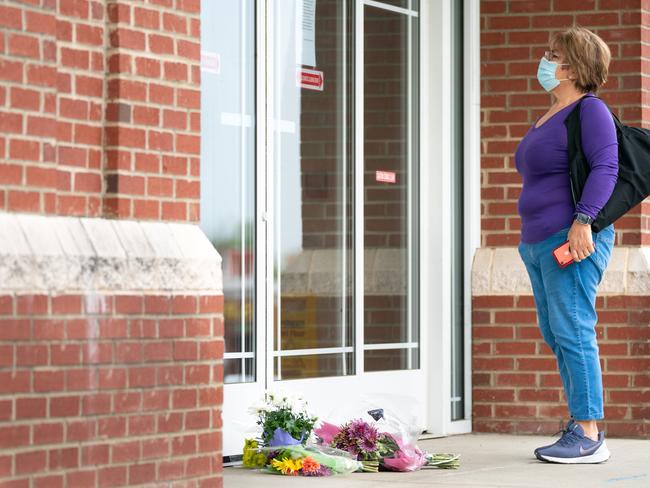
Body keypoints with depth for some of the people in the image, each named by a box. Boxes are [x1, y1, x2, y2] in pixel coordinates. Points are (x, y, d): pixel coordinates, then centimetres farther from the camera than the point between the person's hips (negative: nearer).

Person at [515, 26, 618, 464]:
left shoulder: (590, 110, -9)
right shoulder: (551, 116, 21)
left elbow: (605, 167, -19)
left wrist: (583, 220, -28)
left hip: (573, 240, -10)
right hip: (539, 243, 10)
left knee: (572, 333, -12)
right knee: (556, 336, 10)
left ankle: (588, 436, -11)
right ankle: (582, 427, 15)